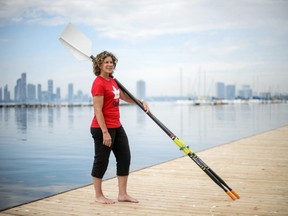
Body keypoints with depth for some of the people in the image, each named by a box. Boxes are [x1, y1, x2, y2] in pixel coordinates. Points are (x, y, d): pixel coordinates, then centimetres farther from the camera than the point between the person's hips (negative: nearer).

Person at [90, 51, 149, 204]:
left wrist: (141, 102, 18)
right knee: (101, 161, 2)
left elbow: (124, 96, 30)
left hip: (117, 126, 10)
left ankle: (122, 194, 20)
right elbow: (98, 111, -20)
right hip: (102, 128, -10)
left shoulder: (112, 81, 13)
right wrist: (105, 132, -24)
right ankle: (99, 195, 17)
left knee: (125, 158, 11)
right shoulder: (99, 83, -15)